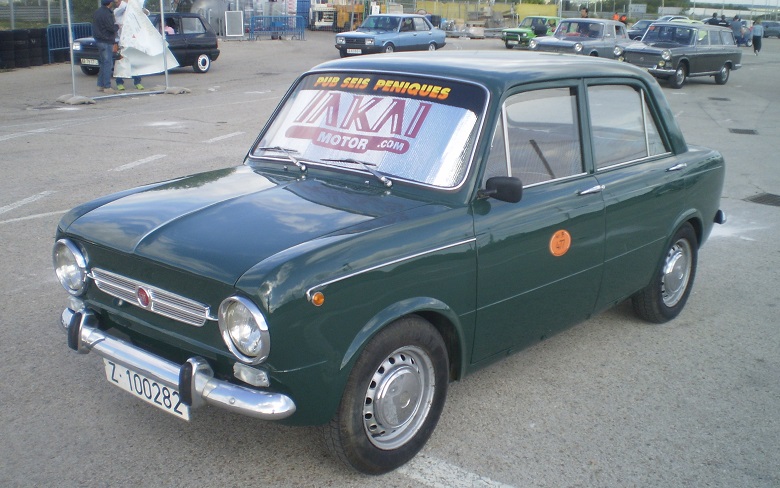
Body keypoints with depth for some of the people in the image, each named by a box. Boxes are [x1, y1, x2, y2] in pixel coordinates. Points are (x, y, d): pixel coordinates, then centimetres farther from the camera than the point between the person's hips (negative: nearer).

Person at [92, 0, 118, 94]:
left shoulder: (96, 12, 13)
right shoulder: (106, 14, -16)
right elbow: (112, 28, -19)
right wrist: (117, 26, 2)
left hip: (99, 40, 9)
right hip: (106, 42, -9)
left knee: (103, 64, 15)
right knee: (108, 64, -7)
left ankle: (100, 85, 17)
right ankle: (107, 87, -8)